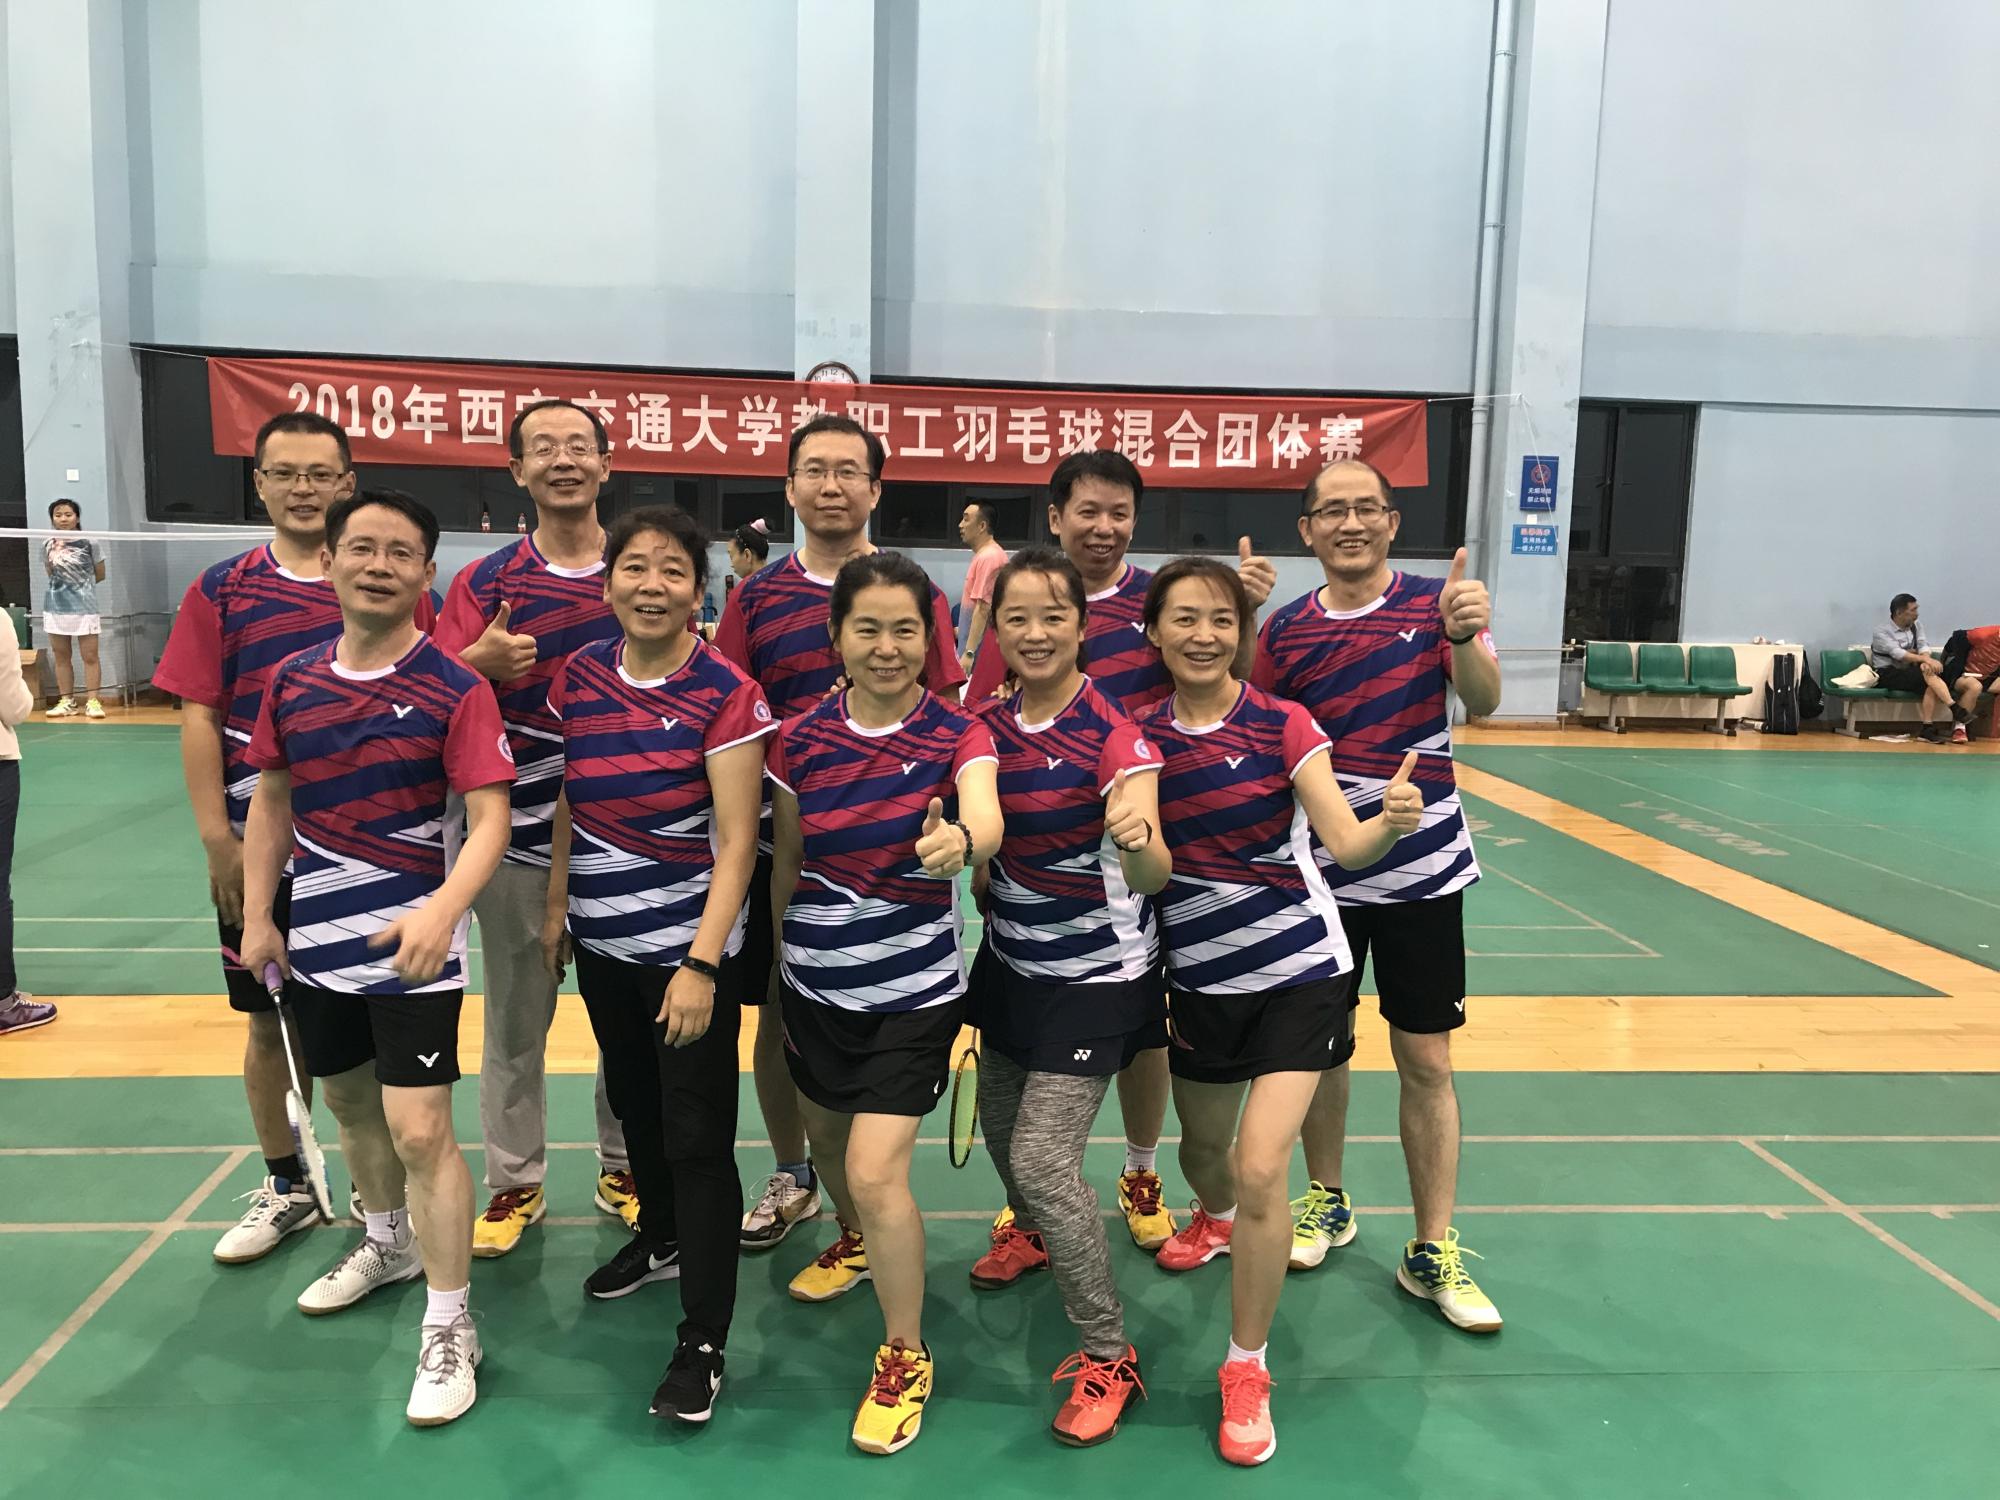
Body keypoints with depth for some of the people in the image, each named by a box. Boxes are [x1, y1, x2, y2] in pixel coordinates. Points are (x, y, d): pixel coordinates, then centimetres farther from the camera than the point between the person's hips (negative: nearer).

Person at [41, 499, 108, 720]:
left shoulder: (89, 543, -4)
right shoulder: (47, 546, 6)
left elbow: (100, 575, 5)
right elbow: (51, 575, 18)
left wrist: (81, 585, 6)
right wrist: (63, 587, 5)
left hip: (84, 606, -4)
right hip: (55, 606, 4)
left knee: (90, 656, -3)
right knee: (61, 657, 7)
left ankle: (92, 701, -1)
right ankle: (66, 702, 13)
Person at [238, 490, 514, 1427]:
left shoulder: (456, 689, -14)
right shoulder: (291, 682, 2)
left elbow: (489, 817, -19)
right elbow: (271, 802, 12)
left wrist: (444, 912, -35)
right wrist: (257, 917, 8)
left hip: (410, 946, -6)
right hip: (314, 942, 6)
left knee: (419, 1129, -8)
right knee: (351, 1103, 23)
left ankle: (450, 1327, 8)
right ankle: (389, 1244, 48)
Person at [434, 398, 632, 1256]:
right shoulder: (485, 582, 1)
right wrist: (481, 661, -25)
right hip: (519, 837, 0)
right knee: (515, 1021, 9)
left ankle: (624, 1169, 28)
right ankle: (514, 1184, 25)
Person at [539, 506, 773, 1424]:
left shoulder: (724, 694, -16)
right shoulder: (578, 678, 1)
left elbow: (737, 842, -17)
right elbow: (569, 804, 12)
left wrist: (701, 964, -22)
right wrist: (556, 908, 12)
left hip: (689, 945, -6)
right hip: (603, 939, 6)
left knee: (696, 1138, -2)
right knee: (633, 1101, 23)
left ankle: (703, 1343, 10)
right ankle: (659, 1239, 48)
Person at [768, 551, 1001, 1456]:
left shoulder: (958, 733, -14)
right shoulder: (801, 738, -7)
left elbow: (987, 822, -33)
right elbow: (786, 859, 5)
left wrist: (958, 843, -56)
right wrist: (776, 958, 12)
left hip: (914, 989, -4)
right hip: (815, 981, 4)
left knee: (876, 1171, -10)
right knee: (825, 1138, 23)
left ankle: (906, 1357, 14)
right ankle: (854, 1243, 57)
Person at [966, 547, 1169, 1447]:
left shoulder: (1115, 732, -21)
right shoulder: (987, 723, -4)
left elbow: (1153, 875, -34)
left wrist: (1138, 842, -53)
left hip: (1097, 974, -6)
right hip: (1012, 960, 6)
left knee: (1042, 1157, -10)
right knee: (1001, 1127, 21)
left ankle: (1108, 1355, 9)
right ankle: (1033, 1232, 55)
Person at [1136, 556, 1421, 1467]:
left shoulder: (1283, 726, -10)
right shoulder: (1141, 736, -3)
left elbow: (1346, 844, -16)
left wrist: (1391, 821, -35)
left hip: (1297, 973, -3)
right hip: (1200, 980, 3)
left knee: (1260, 1169, -14)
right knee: (1204, 1150, 21)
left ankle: (1246, 1369, 8)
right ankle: (1214, 1217, 61)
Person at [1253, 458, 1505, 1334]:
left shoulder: (1435, 603, -4)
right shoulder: (1283, 630, 1)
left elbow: (1481, 702, -20)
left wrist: (1465, 636, -38)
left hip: (1422, 868, -2)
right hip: (1319, 871, 2)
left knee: (1426, 1061, 3)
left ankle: (1432, 1252, 15)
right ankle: (1326, 1201, 35)